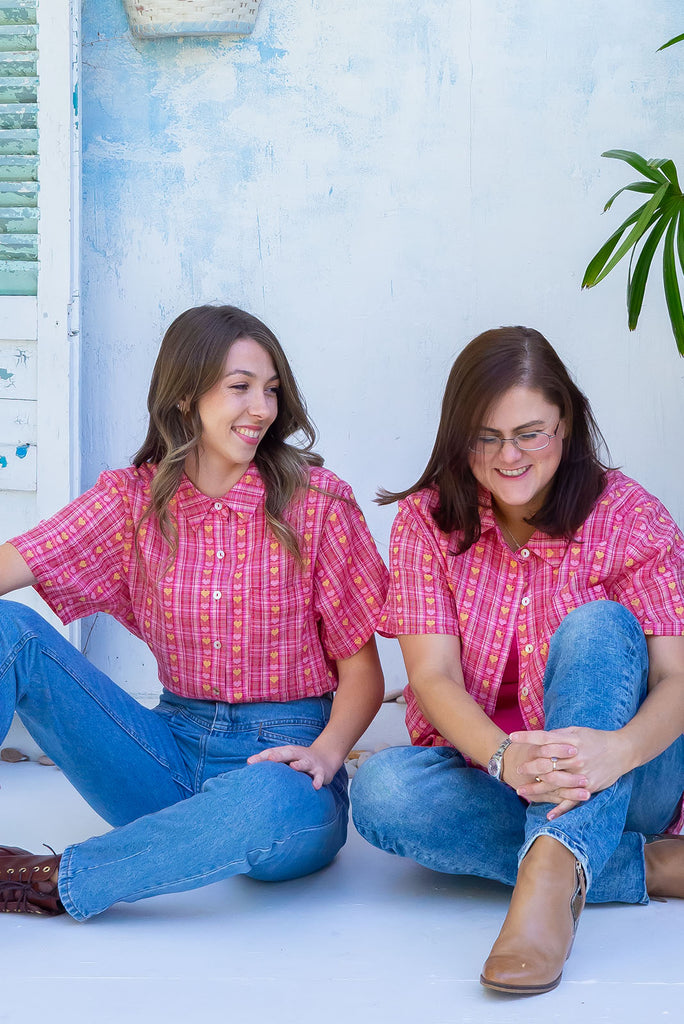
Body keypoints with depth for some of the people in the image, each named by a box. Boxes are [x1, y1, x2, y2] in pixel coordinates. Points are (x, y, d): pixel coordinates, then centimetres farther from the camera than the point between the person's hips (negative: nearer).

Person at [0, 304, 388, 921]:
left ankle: (52, 884, -21)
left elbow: (362, 669, -2)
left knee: (274, 802, -41)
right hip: (174, 749, 3)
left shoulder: (316, 502, -3)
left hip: (280, 759, -2)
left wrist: (325, 753, -21)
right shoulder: (134, 498, 5)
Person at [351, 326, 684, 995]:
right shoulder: (426, 521, -2)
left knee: (596, 626, -28)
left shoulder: (629, 515, -6)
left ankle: (551, 874, -48)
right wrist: (505, 758, -36)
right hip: (480, 773, 2)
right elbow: (434, 676, -12)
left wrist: (619, 749, -39)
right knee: (381, 790, -31)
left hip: (618, 787, -1)